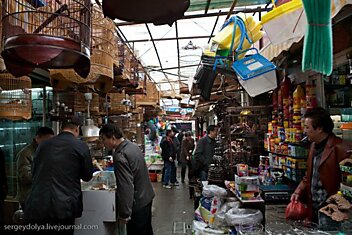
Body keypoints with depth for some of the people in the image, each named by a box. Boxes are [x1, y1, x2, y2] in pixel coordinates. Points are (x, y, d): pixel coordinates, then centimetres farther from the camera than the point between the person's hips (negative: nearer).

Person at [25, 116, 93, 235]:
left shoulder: (43, 145, 7)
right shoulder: (81, 146, -6)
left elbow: (34, 172, 19)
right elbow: (87, 176, 4)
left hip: (36, 207, 4)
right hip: (64, 207, -4)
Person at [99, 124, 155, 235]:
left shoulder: (120, 156, -25)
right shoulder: (133, 145, 2)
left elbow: (126, 187, -28)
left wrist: (124, 214, -21)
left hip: (138, 203, -9)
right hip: (147, 196, 9)